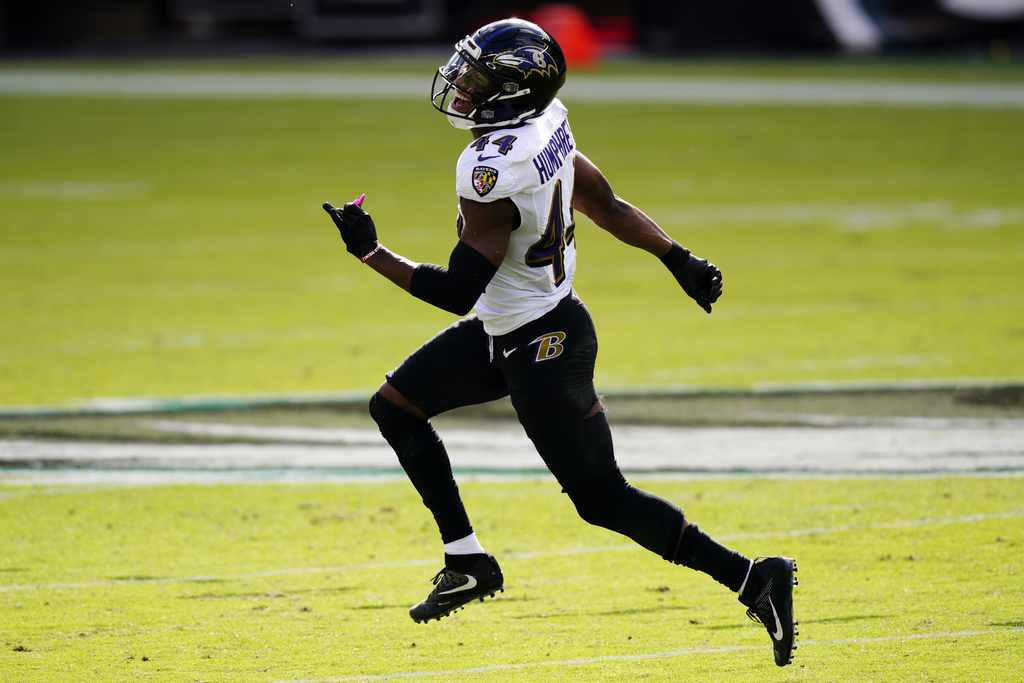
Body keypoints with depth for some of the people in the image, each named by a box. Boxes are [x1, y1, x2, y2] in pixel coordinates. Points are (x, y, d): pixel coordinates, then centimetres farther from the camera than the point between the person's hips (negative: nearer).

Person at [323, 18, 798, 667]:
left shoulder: (495, 173, -30)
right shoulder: (549, 126, -4)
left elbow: (459, 290, -27)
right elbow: (605, 202, 9)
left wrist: (370, 252, -20)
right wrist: (679, 258, 17)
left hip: (540, 348, -10)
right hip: (503, 331, 10)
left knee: (602, 496, -2)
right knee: (395, 405, 14)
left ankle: (752, 577, 1)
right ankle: (469, 561, 16)